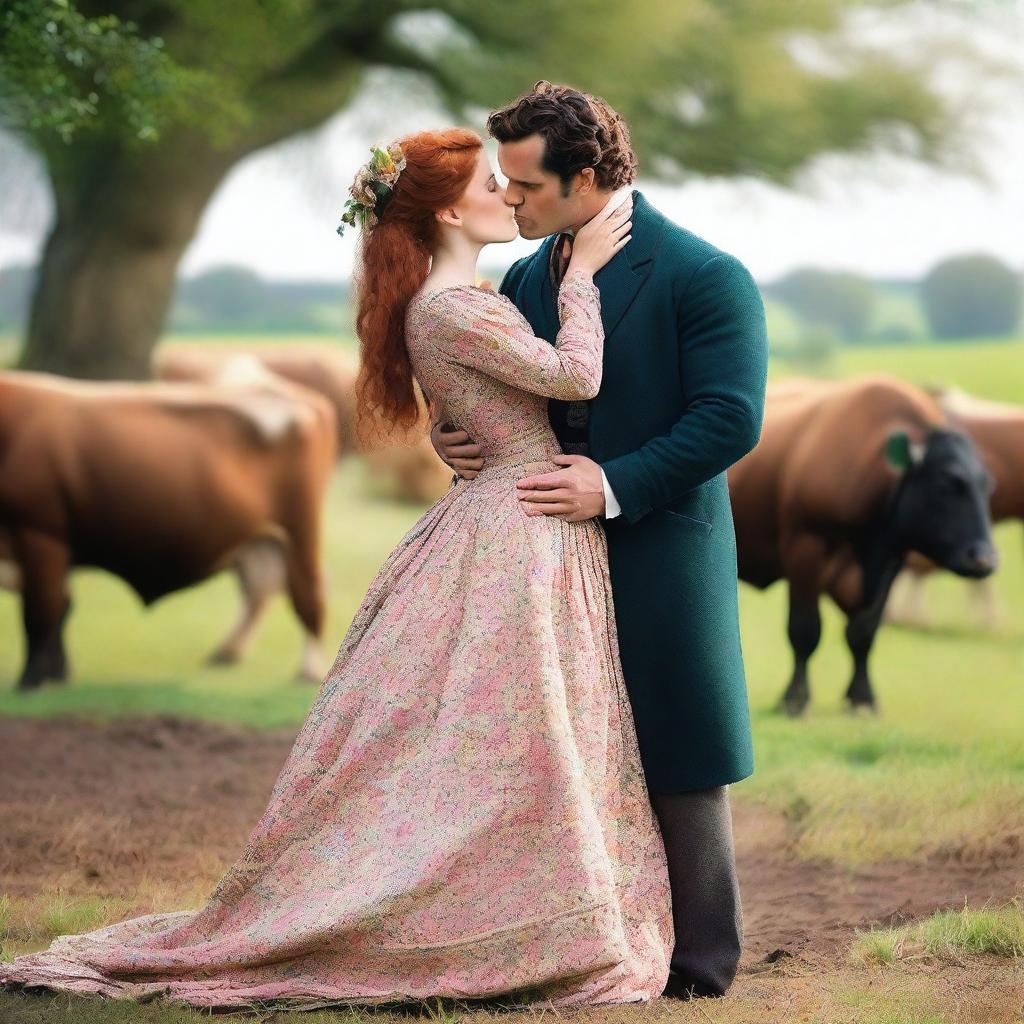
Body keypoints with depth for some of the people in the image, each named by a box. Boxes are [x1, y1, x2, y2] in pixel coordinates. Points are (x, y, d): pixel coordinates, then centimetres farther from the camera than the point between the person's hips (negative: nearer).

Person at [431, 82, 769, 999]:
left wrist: (616, 486, -21)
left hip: (659, 554, -6)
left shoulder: (703, 275, -10)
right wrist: (453, 434, -3)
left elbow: (731, 418, -16)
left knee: (674, 759, 2)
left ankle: (703, 956, 12)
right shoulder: (526, 278, 10)